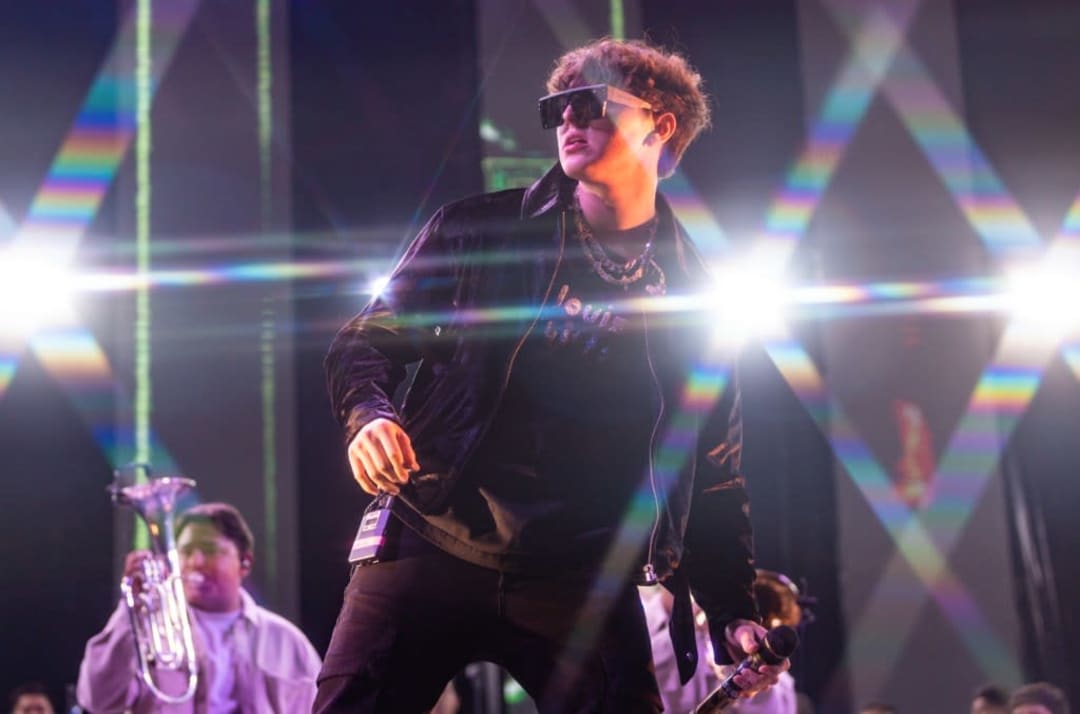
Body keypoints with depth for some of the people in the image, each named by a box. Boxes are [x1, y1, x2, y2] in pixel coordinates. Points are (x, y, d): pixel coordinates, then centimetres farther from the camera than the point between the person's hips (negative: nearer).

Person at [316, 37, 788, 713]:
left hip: (585, 584, 1)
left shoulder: (695, 300, 8)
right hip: (430, 548, 0)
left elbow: (714, 475, 12)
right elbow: (366, 341, 9)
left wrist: (734, 612, 3)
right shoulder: (479, 229, 6)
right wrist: (367, 414, -14)